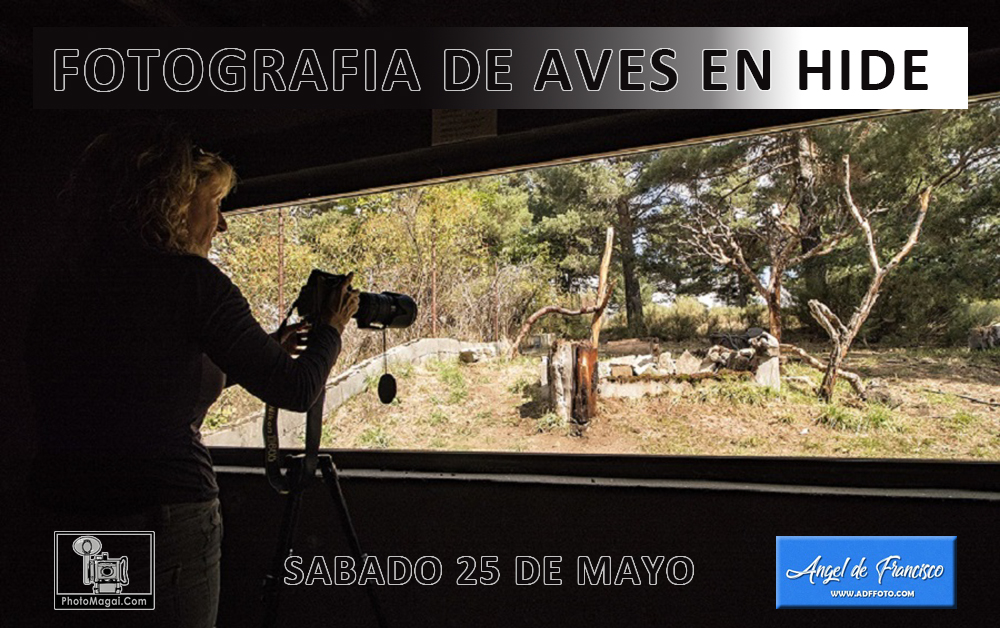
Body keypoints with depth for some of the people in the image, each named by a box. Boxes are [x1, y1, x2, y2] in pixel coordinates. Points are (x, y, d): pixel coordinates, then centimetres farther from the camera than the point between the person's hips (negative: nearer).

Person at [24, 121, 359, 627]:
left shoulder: (56, 287, 8)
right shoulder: (189, 280, -14)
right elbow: (295, 390, -12)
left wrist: (266, 353, 21)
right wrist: (330, 329, 8)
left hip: (62, 516, 7)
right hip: (163, 522, -7)